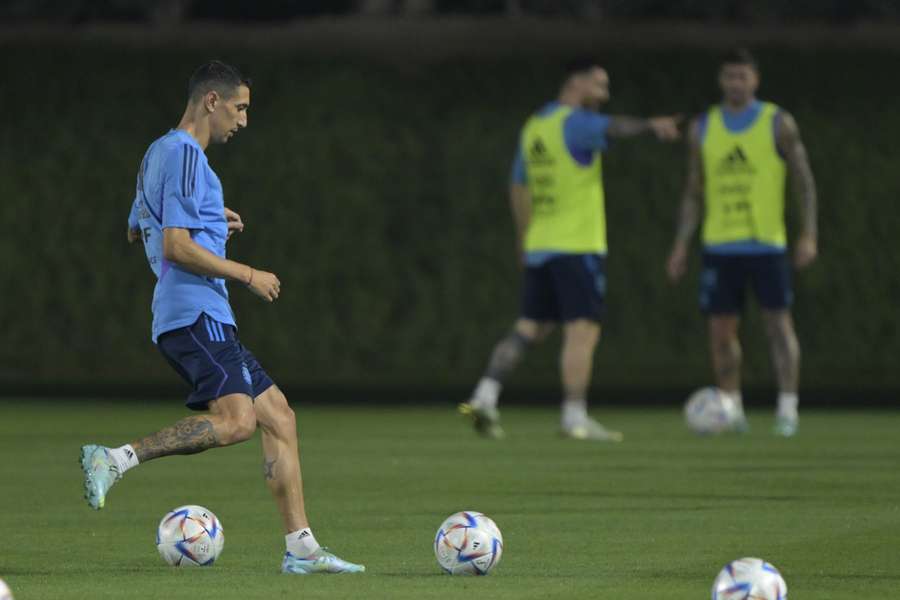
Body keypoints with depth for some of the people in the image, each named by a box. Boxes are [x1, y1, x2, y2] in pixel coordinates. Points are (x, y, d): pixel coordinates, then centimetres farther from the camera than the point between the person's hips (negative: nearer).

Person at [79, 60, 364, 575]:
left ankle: (301, 548, 4)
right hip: (196, 314, -11)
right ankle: (117, 459, -25)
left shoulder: (161, 152, 22)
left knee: (277, 415, 7)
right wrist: (249, 276, -11)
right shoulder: (185, 155, -10)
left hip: (205, 318, 11)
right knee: (237, 420, -26)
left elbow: (137, 229, 34)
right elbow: (177, 247, -19)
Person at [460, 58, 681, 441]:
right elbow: (614, 127, -31)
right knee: (583, 332, -6)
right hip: (578, 247, -8)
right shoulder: (575, 123, -9)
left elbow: (519, 190, 21)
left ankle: (484, 397, 3)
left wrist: (526, 243, 27)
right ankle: (575, 419, -9)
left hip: (539, 248, 8)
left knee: (529, 328, 13)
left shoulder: (533, 127, 16)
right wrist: (651, 126, -48)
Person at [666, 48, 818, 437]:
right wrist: (681, 246, 7)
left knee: (778, 321, -8)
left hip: (766, 243, -3)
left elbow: (804, 182, 2)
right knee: (721, 329, 3)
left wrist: (809, 235, -7)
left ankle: (787, 408, -8)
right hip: (719, 245, 3)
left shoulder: (779, 124, 1)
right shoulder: (703, 128, 9)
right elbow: (693, 192, 14)